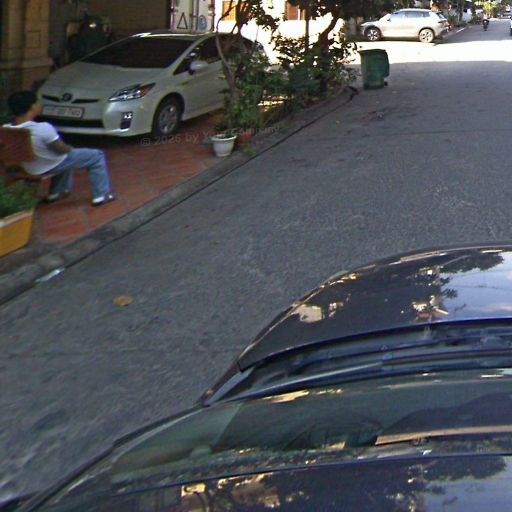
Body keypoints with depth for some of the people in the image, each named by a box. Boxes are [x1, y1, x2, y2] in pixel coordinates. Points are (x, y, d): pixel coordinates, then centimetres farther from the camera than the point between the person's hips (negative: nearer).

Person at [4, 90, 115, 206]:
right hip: (51, 167, -7)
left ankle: (56, 192, 40)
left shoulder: (6, 130, -14)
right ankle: (101, 195, 12)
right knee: (97, 156, 7)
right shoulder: (43, 128, -32)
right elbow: (62, 149, -19)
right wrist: (70, 148, 4)